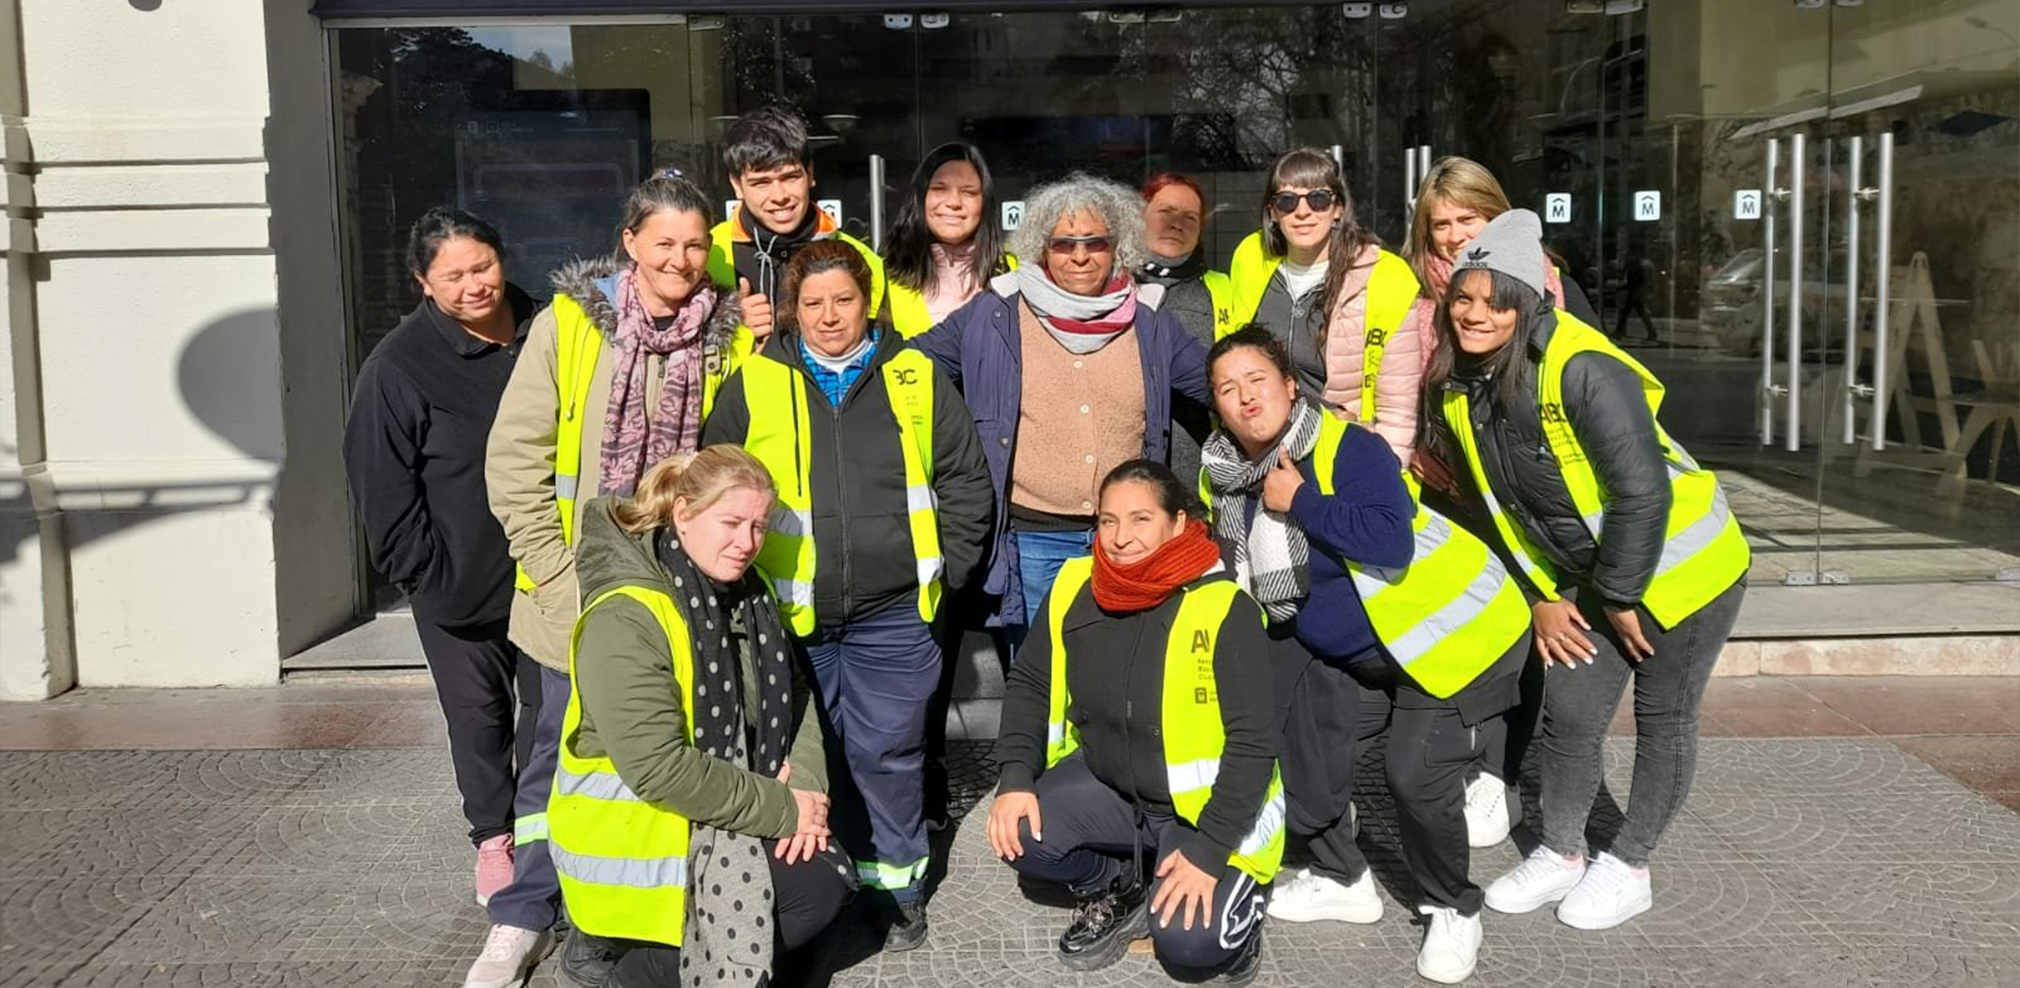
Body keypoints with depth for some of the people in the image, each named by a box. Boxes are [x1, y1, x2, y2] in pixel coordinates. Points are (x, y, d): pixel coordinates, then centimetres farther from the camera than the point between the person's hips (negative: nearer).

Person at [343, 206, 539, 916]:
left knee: (549, 705, 11)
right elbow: (382, 489, -10)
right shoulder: (399, 366, -12)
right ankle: (492, 837, 26)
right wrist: (427, 575, -12)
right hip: (458, 583, -3)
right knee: (478, 712, 9)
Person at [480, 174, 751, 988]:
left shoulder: (728, 335, 1)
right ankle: (522, 919, 26)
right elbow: (514, 457, -6)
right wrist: (558, 572, -9)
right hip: (581, 588, -1)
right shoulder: (568, 323, -5)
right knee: (565, 751, 9)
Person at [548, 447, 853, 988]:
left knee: (823, 883, -10)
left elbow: (794, 698, 8)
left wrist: (808, 790, -12)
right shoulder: (625, 618, -23)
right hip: (634, 831, -8)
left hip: (726, 821, 8)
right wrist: (781, 809, -22)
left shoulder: (749, 594, 5)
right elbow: (658, 767, -29)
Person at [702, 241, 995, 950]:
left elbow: (967, 483, 9)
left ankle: (897, 883, 23)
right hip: (790, 612, 1)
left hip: (892, 615, 0)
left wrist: (943, 569, 3)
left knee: (886, 752, 6)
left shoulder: (915, 377, 4)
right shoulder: (754, 385, 3)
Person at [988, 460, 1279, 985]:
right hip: (1108, 787, 5)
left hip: (1204, 805, -4)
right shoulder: (1074, 589, -8)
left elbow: (1253, 740, -20)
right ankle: (1114, 893, 11)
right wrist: (1015, 778, -11)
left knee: (1188, 939, -23)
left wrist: (1209, 850, -24)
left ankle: (1235, 894, 13)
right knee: (1020, 833, -19)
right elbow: (1029, 685, 3)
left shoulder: (1223, 608, -22)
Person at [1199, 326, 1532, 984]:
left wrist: (1299, 501, -31)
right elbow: (1242, 578, 16)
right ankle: (1342, 879, 33)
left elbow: (1390, 544, -38)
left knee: (1418, 776, -15)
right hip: (1352, 652, 8)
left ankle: (1454, 911, 11)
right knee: (1302, 739, 7)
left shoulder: (1347, 448, -24)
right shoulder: (1225, 476, 0)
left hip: (1455, 636, -8)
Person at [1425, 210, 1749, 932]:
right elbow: (1505, 505, 6)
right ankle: (1561, 853, 26)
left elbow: (1643, 491, -28)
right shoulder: (1460, 388, -4)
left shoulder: (1581, 369, -29)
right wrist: (1544, 594, 4)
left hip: (1682, 566, -6)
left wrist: (1621, 596, -19)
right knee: (1568, 712, 7)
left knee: (1663, 720, 6)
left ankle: (1628, 868, 22)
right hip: (1591, 578, 6)